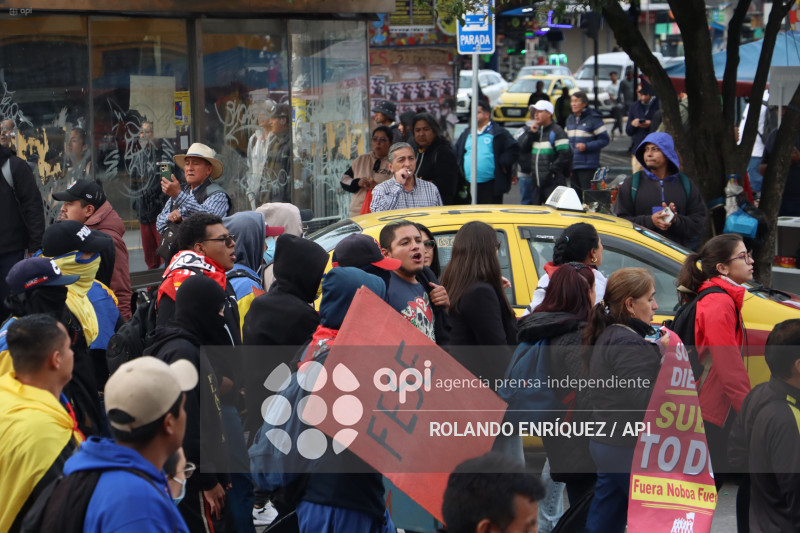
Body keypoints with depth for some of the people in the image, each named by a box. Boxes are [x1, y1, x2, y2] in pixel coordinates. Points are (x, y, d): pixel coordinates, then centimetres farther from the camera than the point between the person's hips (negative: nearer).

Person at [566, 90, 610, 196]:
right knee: (575, 195, 11)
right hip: (572, 166, 7)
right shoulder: (570, 120, 15)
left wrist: (586, 146, -19)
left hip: (588, 166, -7)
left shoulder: (594, 119, -7)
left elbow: (604, 139, -8)